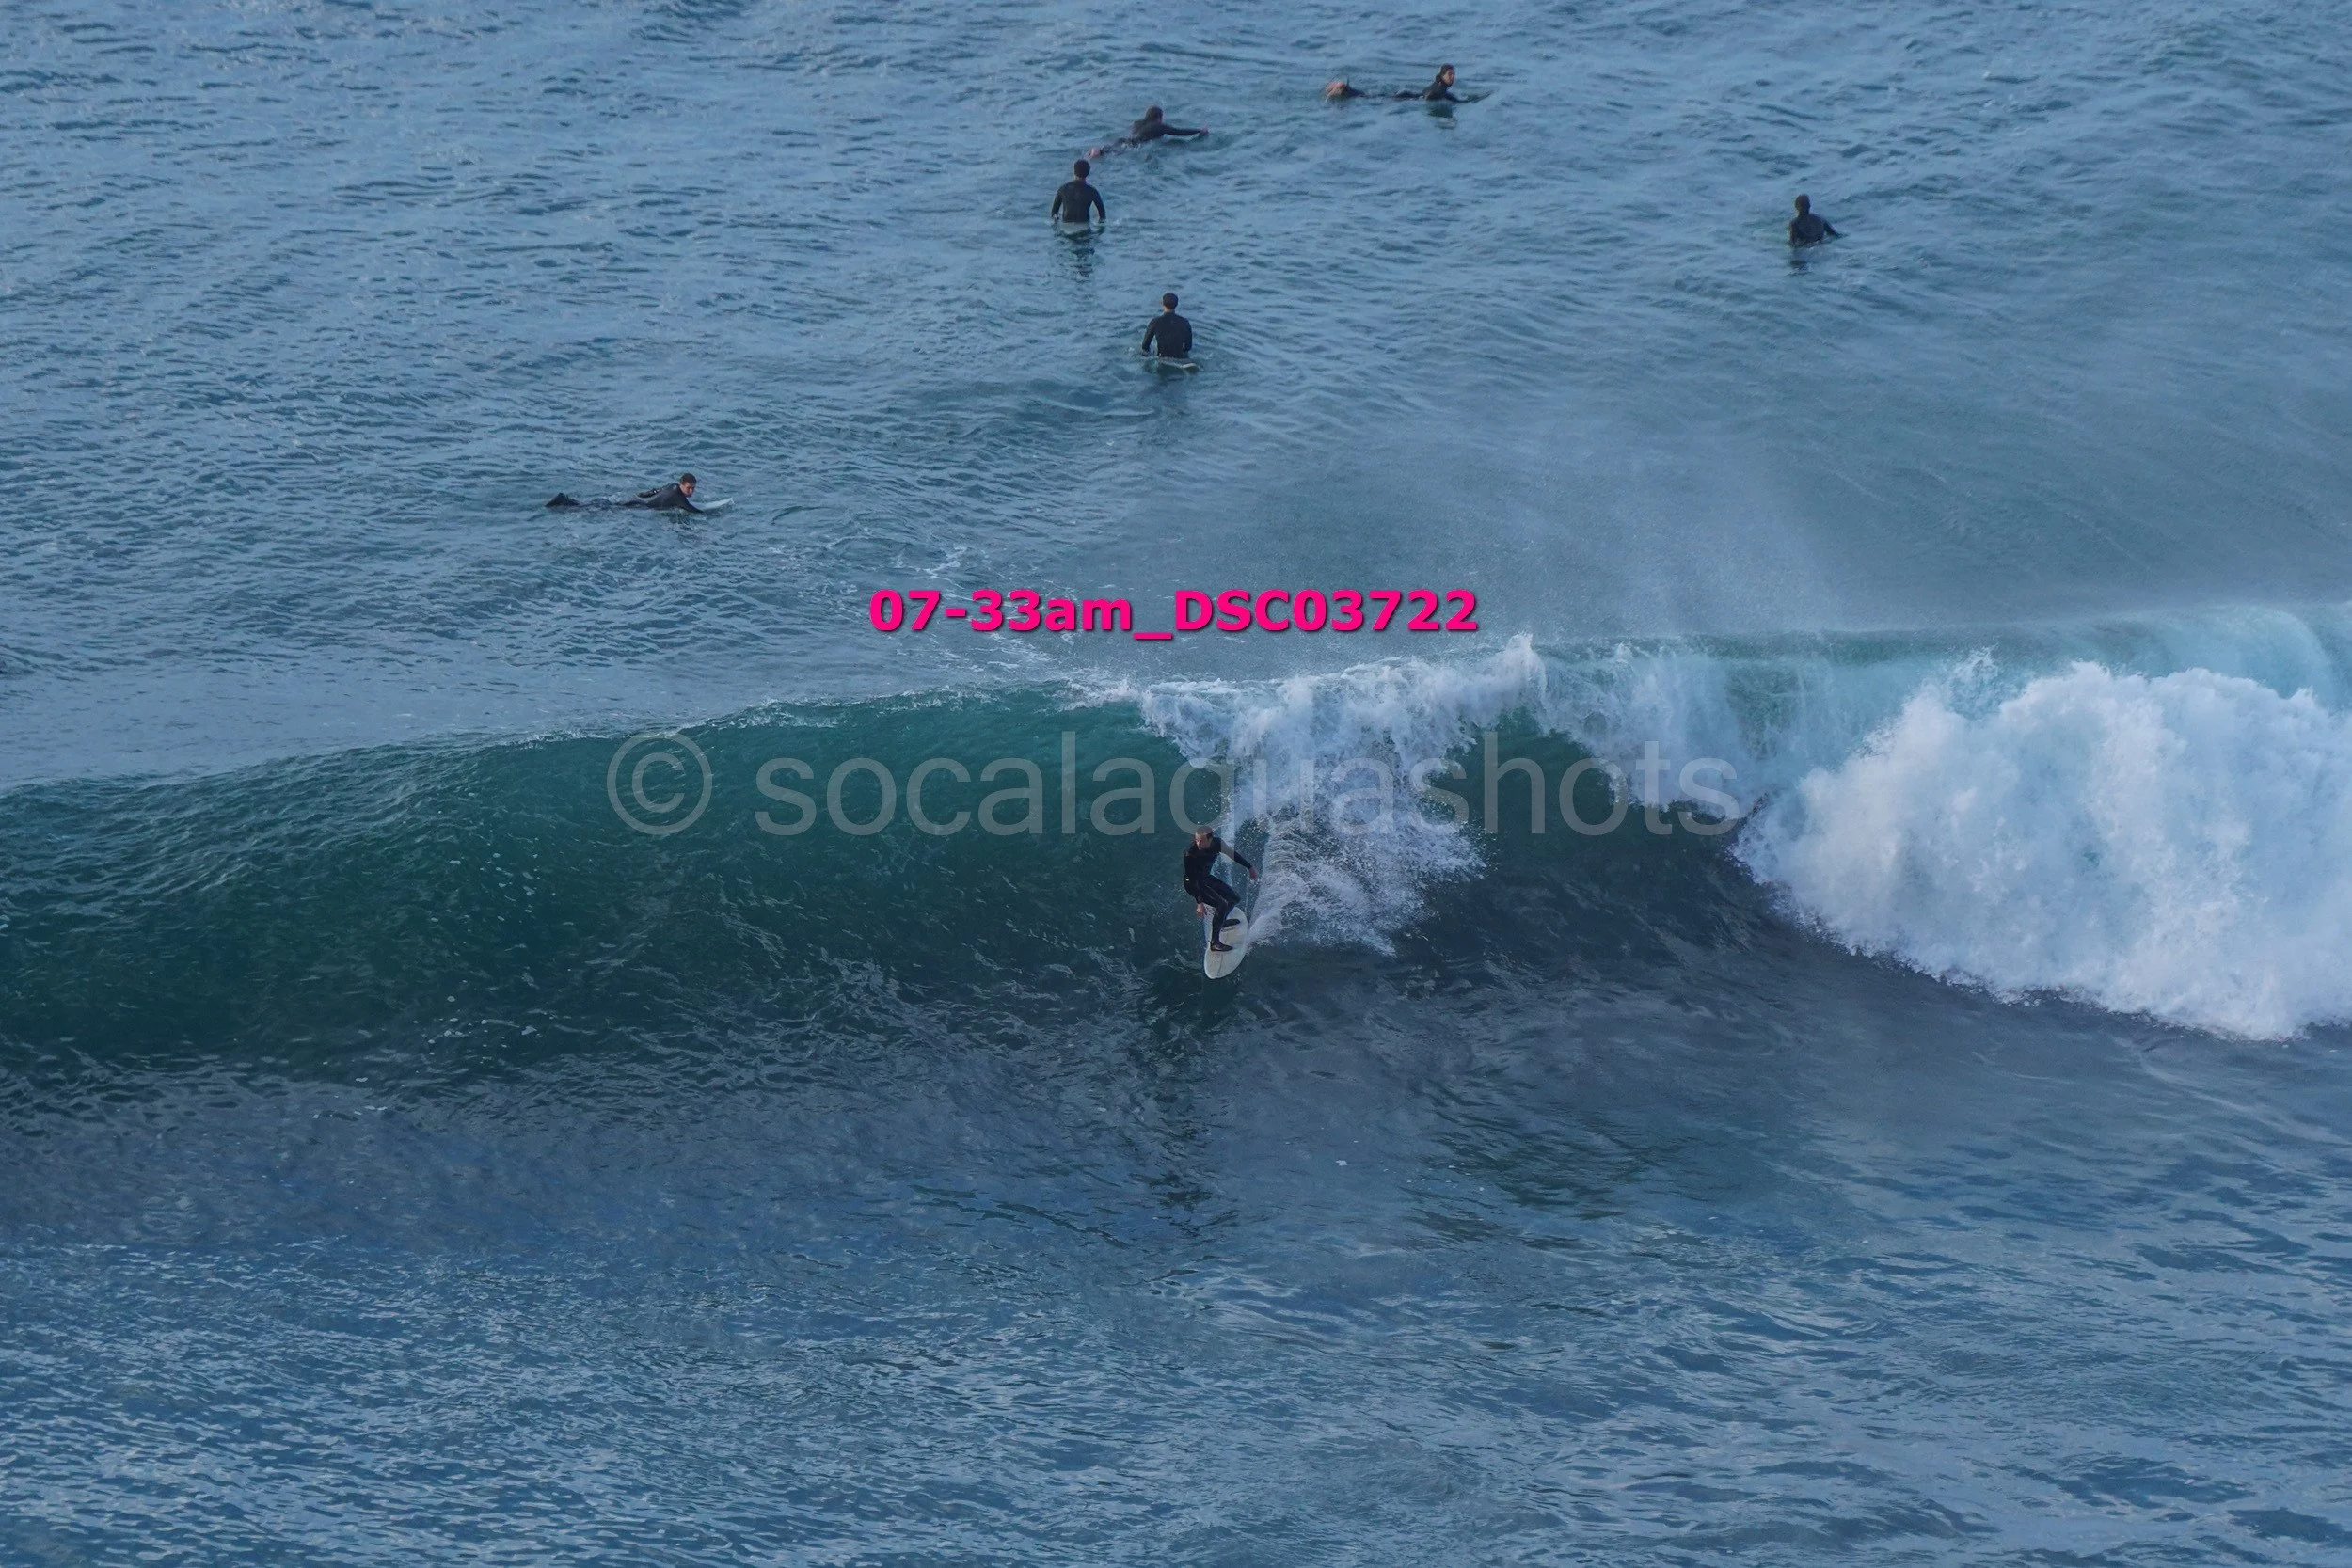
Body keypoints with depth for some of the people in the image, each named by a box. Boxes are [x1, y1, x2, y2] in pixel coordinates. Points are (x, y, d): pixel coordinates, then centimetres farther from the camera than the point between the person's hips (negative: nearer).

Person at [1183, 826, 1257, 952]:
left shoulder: (1217, 843, -17)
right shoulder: (1190, 854, -34)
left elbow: (1232, 854, 3)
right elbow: (1192, 880, -31)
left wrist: (1250, 867, 13)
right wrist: (1199, 903, -35)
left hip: (1207, 877, 7)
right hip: (1194, 883, -7)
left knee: (1235, 899, 17)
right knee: (1222, 905, -23)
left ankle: (1222, 922, 44)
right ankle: (1214, 942, -18)